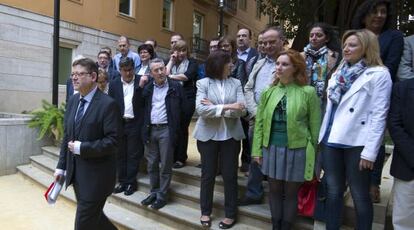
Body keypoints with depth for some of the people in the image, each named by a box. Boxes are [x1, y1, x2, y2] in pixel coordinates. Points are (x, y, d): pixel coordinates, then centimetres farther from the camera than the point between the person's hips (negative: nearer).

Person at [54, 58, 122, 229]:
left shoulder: (107, 104, -17)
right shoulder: (73, 101, 6)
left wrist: (82, 148, -20)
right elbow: (67, 135, 11)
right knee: (92, 215, 22)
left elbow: (113, 140, -20)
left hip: (96, 175, -7)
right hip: (75, 171, 7)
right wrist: (62, 165, 8)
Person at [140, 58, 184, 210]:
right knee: (152, 164, 13)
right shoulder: (147, 89, 8)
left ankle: (162, 195, 17)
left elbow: (180, 110, -4)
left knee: (165, 165, 4)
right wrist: (144, 130, 1)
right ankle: (154, 192, 28)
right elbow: (143, 109, 11)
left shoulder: (175, 87, -2)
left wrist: (175, 132, -9)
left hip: (166, 130, -4)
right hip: (150, 130, 4)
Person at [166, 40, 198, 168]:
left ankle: (181, 158, 12)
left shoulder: (192, 62, 5)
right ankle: (172, 156, 17)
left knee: (182, 128, 2)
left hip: (187, 99, -3)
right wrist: (171, 60, 2)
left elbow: (186, 76, -12)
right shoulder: (171, 62, 16)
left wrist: (171, 76, -6)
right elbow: (165, 74, -2)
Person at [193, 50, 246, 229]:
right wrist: (227, 107, -22)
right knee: (207, 174, 12)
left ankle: (230, 214, 26)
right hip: (208, 135, -1)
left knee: (230, 175, 9)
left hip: (230, 135, 1)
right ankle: (205, 211, 30)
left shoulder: (236, 83, 2)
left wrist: (214, 108, -15)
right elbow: (200, 109, -16)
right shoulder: (203, 83, -2)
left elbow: (242, 110, -8)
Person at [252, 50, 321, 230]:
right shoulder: (268, 91, 3)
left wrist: (314, 154, -3)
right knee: (274, 190, 14)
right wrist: (257, 149, 2)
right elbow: (259, 122, 5)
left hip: (296, 150, -3)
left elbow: (315, 126, -4)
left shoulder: (308, 92, -8)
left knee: (291, 192, 12)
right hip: (272, 148, 3)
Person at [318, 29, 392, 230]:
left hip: (356, 143, -6)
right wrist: (322, 136, 11)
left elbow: (379, 115, -10)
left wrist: (370, 151, -15)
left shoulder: (379, 74, -4)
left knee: (359, 195, 7)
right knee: (333, 191, 14)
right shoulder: (339, 73, 15)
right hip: (331, 140, 6)